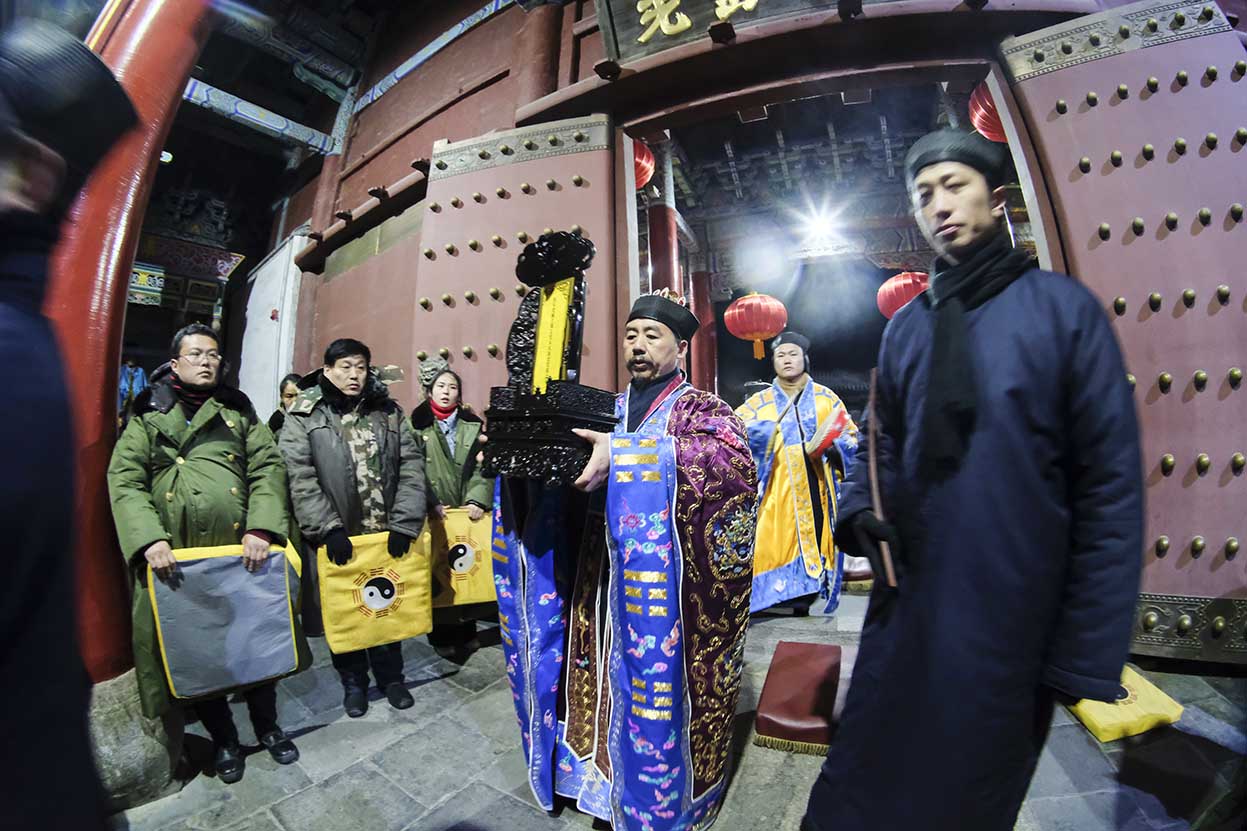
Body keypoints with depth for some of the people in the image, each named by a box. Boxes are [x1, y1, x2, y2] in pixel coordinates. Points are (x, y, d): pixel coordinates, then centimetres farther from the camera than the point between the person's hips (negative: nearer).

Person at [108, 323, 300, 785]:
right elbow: (124, 479, -2)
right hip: (177, 558, 0)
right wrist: (149, 538, -16)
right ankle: (223, 737, 34)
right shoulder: (149, 415, 8)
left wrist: (261, 528, -14)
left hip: (244, 551, 1)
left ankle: (266, 723, 33)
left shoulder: (240, 411, 10)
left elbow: (268, 469, -1)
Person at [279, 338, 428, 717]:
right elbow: (299, 478, -10)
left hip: (386, 533, 2)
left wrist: (404, 523, -10)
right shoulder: (304, 416, -2)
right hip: (337, 536, -1)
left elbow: (411, 467, -3)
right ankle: (353, 680, 36)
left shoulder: (389, 411, 3)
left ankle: (391, 676, 35)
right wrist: (327, 528, -17)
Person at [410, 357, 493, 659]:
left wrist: (478, 499, -11)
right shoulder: (418, 424, 2)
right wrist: (432, 503, -13)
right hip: (434, 513, -2)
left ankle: (466, 631, 22)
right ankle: (441, 636, 19)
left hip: (467, 510, 2)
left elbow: (483, 466, 1)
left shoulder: (473, 424, 8)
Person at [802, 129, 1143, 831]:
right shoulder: (906, 327, 7)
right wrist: (861, 512, -9)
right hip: (905, 610, 3)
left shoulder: (1062, 307, -5)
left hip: (1012, 620, -3)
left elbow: (1111, 484, -9)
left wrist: (1088, 656, -9)